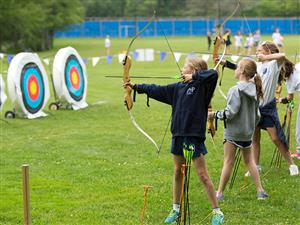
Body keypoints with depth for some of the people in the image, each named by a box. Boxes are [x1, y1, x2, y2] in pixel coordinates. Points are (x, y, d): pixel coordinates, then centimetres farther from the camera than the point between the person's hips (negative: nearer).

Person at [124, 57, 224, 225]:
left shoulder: (202, 86, -9)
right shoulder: (178, 88, 9)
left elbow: (213, 74, -28)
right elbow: (157, 90, 17)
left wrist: (194, 77, -17)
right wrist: (136, 87, 21)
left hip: (194, 136, -6)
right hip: (178, 135, 6)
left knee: (203, 175, -2)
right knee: (178, 173, 15)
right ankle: (176, 209, 28)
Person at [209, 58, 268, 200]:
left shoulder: (235, 90, -19)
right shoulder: (254, 90, 2)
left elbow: (230, 113, -22)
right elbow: (257, 113, 11)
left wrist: (215, 115, -9)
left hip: (233, 132, -7)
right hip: (248, 131, 7)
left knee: (228, 162, 2)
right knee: (249, 161, 17)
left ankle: (220, 193, 10)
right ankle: (260, 191, 18)